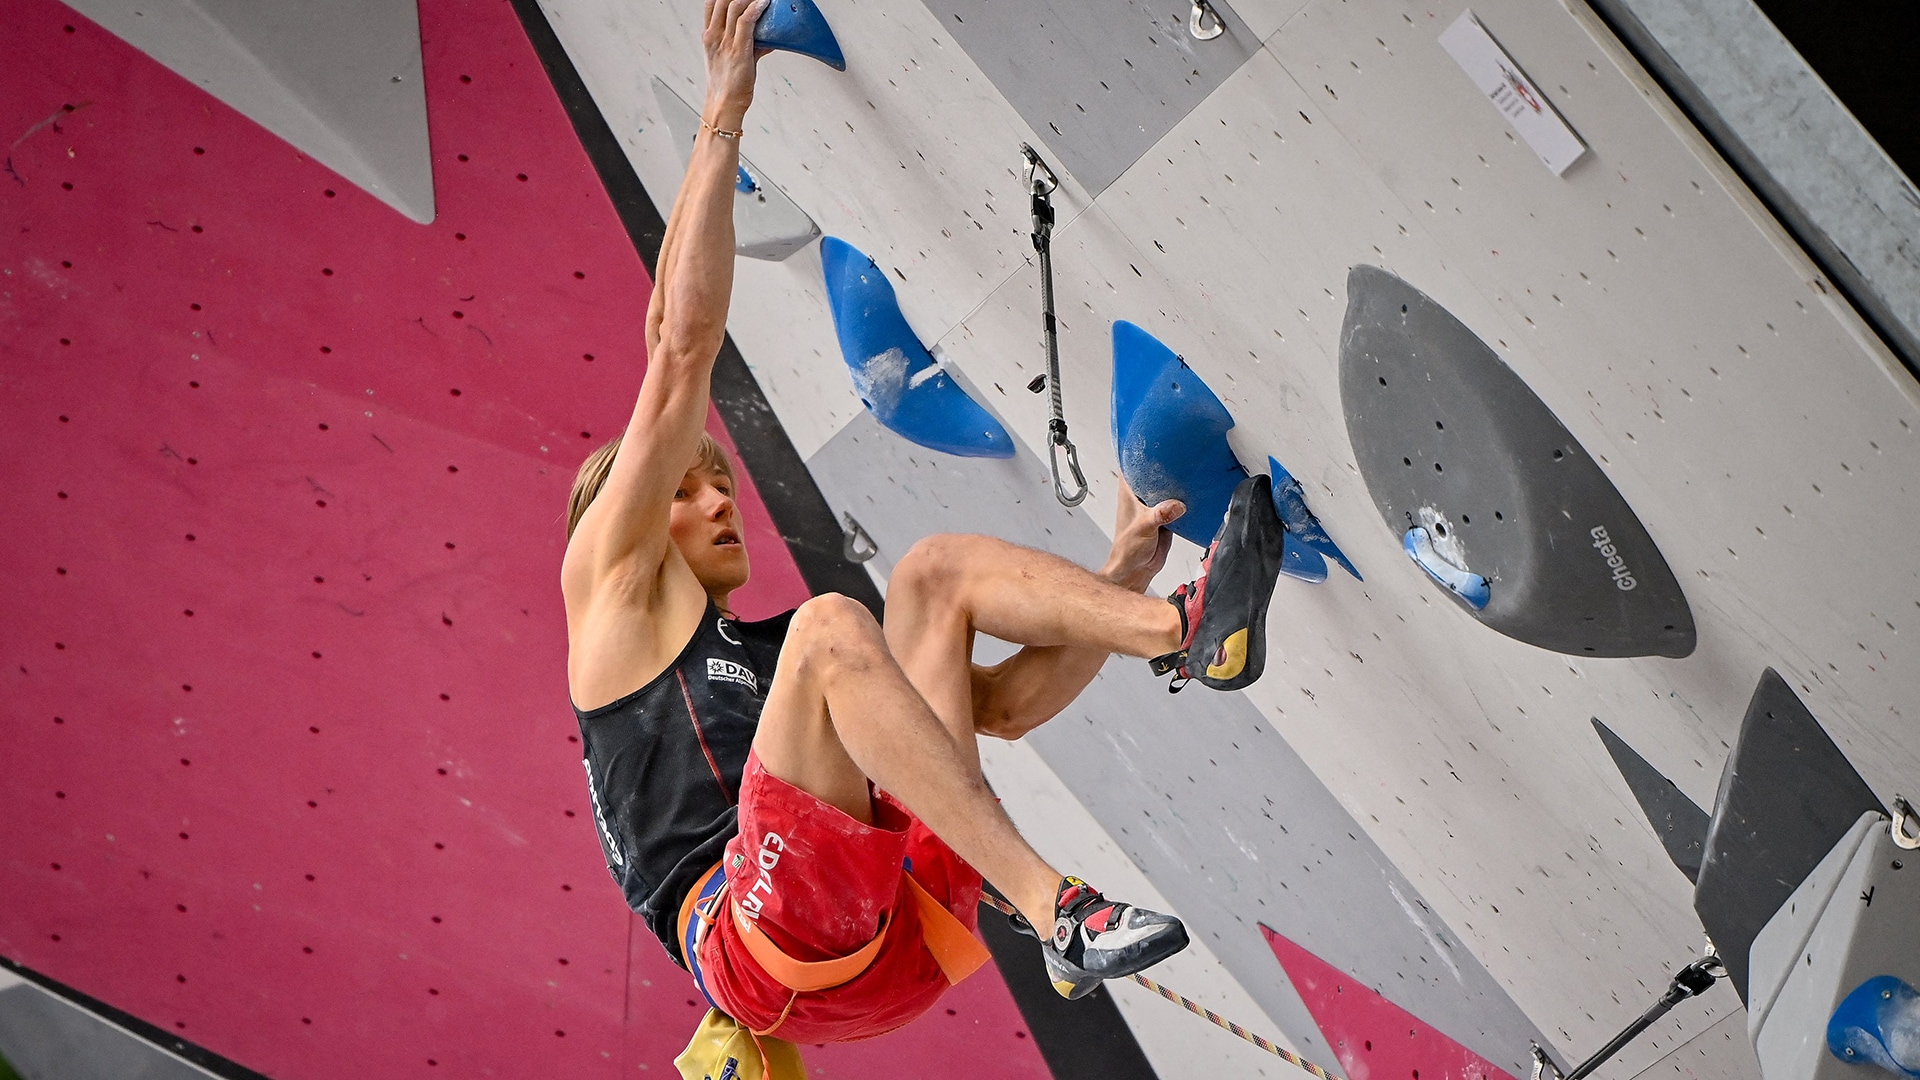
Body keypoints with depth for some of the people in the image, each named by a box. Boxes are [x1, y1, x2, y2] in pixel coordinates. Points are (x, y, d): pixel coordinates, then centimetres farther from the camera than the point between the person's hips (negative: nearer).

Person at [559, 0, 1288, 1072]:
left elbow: (1004, 706, 26)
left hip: (910, 933, 6)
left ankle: (1182, 628, -19)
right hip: (770, 940, -6)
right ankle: (1058, 911, -34)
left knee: (933, 569, 6)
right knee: (834, 624, -27)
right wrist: (724, 118, 7)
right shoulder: (611, 582, 16)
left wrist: (1118, 574, 18)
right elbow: (681, 346, 7)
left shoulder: (776, 652, 33)